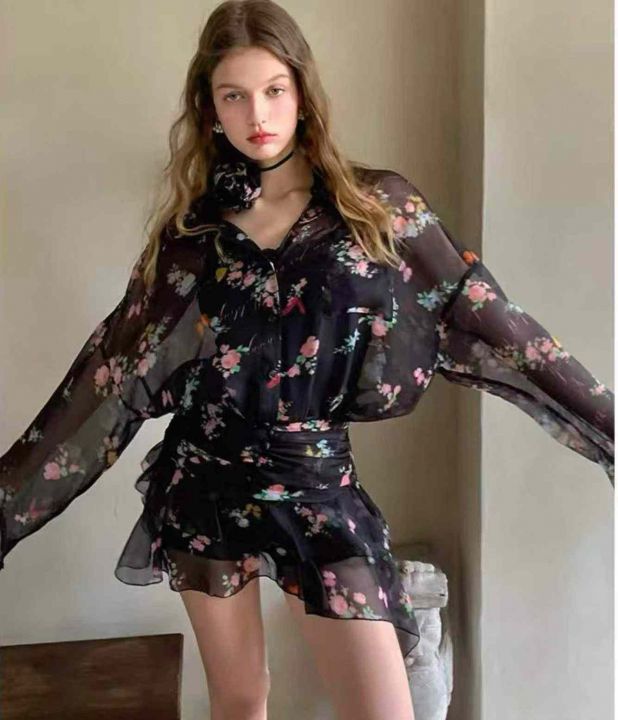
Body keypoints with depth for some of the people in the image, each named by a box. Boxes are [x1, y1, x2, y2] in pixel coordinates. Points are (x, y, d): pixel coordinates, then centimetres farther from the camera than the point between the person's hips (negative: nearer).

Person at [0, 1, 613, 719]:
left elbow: (486, 324, -4)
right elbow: (114, 367, 2)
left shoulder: (378, 207, -3)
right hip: (204, 484, 2)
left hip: (317, 486, -1)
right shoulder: (191, 225, 2)